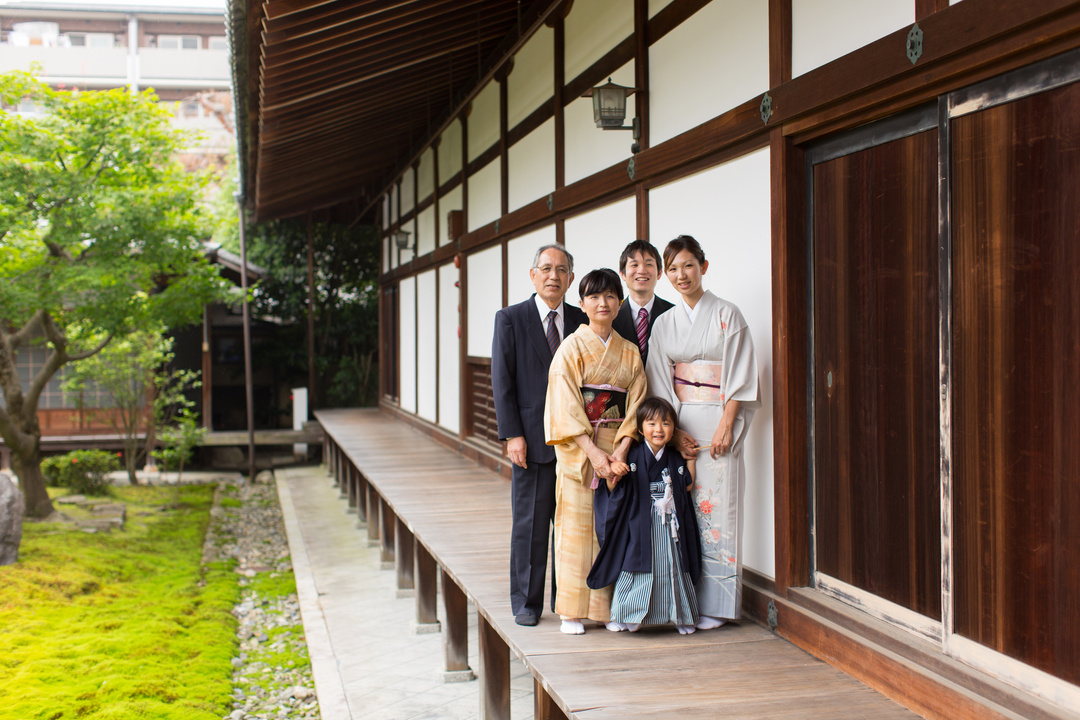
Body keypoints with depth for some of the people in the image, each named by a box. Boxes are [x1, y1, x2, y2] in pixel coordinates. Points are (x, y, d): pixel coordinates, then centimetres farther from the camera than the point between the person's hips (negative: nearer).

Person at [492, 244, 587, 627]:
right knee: (530, 524, 3)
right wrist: (512, 435, -10)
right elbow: (502, 380, -2)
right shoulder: (510, 319, 2)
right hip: (532, 439, -3)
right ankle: (526, 603, 14)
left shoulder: (582, 320, 10)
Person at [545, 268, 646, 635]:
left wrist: (621, 452, -10)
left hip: (617, 450, 3)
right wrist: (593, 453, -17)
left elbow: (635, 405, 5)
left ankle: (611, 607, 12)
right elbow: (566, 406, -9)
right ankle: (573, 611, 5)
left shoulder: (629, 353, 10)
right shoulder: (572, 347, -1)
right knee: (576, 526, -2)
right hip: (578, 449, -3)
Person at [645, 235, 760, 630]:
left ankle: (715, 603, 4)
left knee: (715, 507, -4)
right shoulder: (664, 323, 11)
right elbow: (659, 382, 8)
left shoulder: (727, 315, 0)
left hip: (718, 423, -3)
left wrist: (725, 426, -14)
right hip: (679, 425, 4)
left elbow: (739, 375, -5)